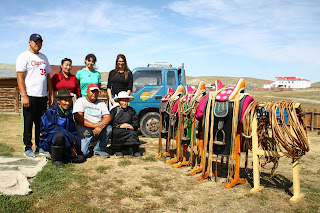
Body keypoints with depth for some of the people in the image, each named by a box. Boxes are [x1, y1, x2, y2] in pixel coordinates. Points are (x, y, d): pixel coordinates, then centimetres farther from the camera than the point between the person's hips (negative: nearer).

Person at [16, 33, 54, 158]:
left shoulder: (44, 58, 18)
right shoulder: (24, 57, -1)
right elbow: (20, 77, -9)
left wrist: (51, 94, 13)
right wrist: (24, 96, -17)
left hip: (43, 96, 6)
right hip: (30, 96, -6)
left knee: (41, 123, 8)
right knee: (28, 123, 0)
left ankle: (40, 147, 18)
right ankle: (28, 148, 10)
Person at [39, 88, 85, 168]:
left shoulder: (69, 113, 6)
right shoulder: (50, 112, -11)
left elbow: (73, 131, 8)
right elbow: (50, 127, -25)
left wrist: (73, 145, -7)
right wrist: (69, 135, -28)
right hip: (48, 141, -5)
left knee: (80, 158, -8)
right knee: (60, 135, -38)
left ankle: (60, 155, 15)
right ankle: (55, 159, -16)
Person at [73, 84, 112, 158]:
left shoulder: (101, 103, 13)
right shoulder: (80, 101, 2)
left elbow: (108, 117, -1)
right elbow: (78, 118, -13)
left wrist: (100, 126, -22)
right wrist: (94, 125, -22)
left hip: (97, 132, 3)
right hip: (84, 134, -3)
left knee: (109, 128, -26)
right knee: (83, 153, -23)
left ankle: (99, 150, -7)